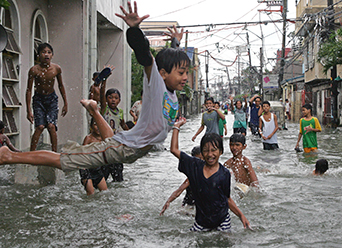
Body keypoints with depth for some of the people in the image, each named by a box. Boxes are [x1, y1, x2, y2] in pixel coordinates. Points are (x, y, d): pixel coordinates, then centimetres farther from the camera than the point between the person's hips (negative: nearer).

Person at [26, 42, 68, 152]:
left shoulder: (57, 69, -11)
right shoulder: (34, 70, -17)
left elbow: (61, 86, 5)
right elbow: (29, 90, -12)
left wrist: (65, 103, 9)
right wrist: (28, 110, -15)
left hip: (52, 99, 1)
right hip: (38, 99, -1)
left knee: (51, 126, -12)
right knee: (40, 126, -14)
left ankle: (54, 153, -2)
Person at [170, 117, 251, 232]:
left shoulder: (224, 174, -4)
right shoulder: (195, 166, 0)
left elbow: (228, 199, 6)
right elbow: (174, 149, 5)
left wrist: (241, 215, -3)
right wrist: (177, 126, 8)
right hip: (201, 221, 2)